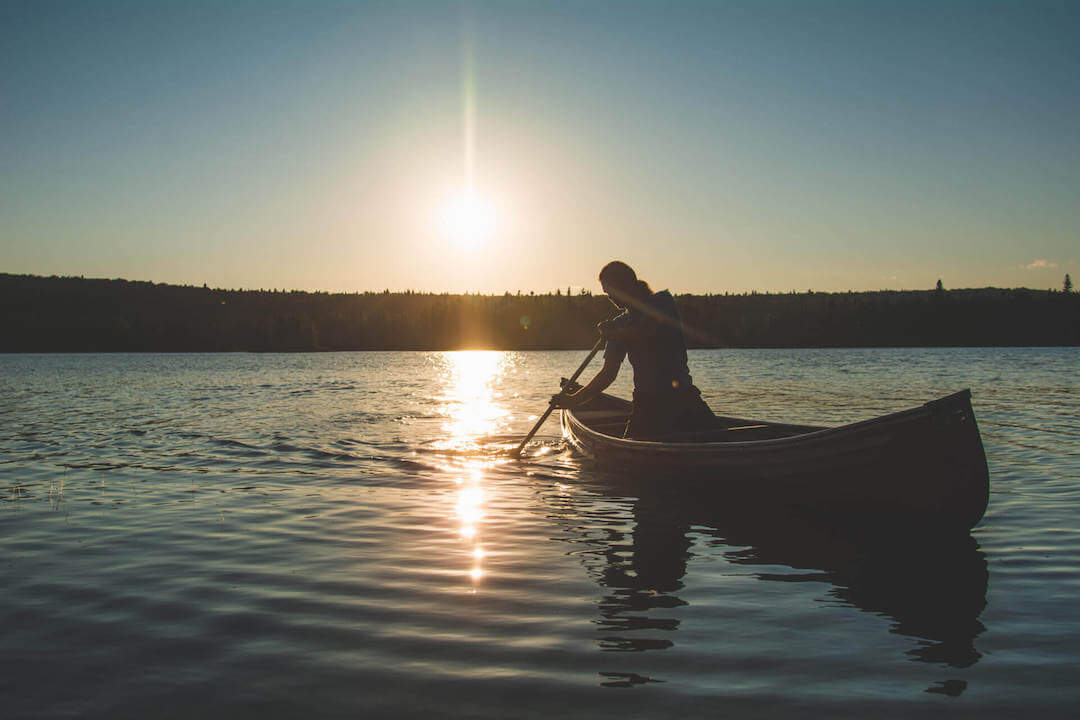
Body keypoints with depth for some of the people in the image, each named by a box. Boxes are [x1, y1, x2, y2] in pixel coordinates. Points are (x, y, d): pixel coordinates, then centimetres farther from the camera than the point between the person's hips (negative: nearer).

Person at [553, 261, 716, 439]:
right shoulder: (620, 324, 13)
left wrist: (611, 333, 1)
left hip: (683, 397, -3)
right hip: (647, 401, 3)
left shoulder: (662, 301, 2)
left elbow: (645, 332, -17)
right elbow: (608, 374, 11)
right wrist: (574, 399, 5)